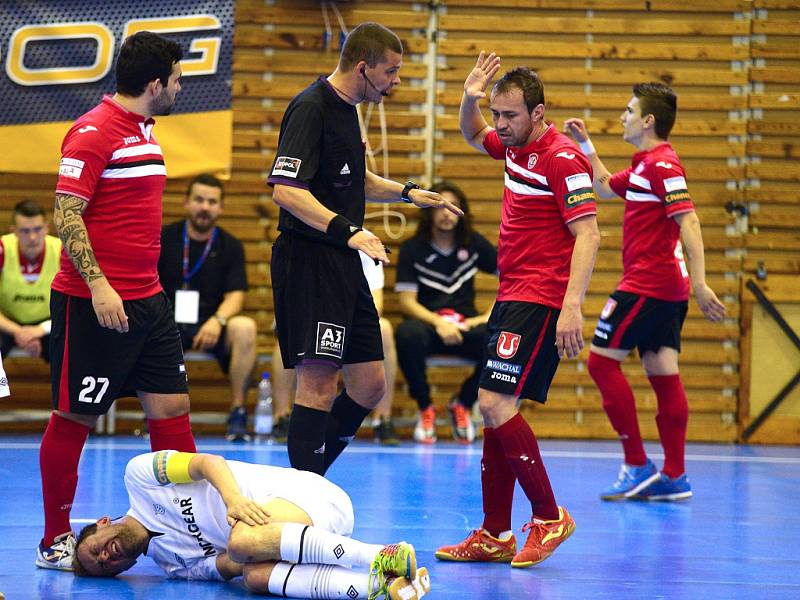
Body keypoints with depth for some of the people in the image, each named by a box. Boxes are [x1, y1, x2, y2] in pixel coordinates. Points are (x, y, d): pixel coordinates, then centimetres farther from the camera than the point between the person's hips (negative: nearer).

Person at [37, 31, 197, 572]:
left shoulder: (145, 131, 14)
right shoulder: (93, 132, -13)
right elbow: (67, 216, -18)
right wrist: (99, 287, -24)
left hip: (147, 299, 9)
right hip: (94, 302, -9)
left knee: (172, 407, 4)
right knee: (74, 417, 1)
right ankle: (55, 541, 10)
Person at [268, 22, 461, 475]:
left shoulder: (346, 109, 16)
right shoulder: (310, 108, -14)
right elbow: (286, 190, -24)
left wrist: (407, 193, 21)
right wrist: (346, 230, -32)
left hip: (344, 265, 10)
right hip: (309, 262, -10)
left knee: (370, 385, 9)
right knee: (318, 382, -11)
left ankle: (308, 478, 18)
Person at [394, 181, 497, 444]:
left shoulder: (474, 244, 5)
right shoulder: (412, 249, -1)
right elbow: (407, 301, -7)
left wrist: (490, 316, -6)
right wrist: (438, 322, -24)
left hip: (465, 327, 2)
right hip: (427, 325, -2)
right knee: (407, 334, -40)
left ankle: (463, 403, -3)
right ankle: (425, 408, -14)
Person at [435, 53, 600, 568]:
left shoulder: (562, 158, -14)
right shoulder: (515, 146, 12)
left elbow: (588, 235, -20)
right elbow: (473, 136, 34)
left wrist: (572, 307, -28)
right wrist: (470, 100, 12)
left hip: (540, 302, -9)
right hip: (512, 296, 9)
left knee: (495, 402, -16)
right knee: (495, 410, 7)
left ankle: (550, 518, -5)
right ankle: (495, 537, 12)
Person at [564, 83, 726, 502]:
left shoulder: (662, 164, -14)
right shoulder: (643, 165, 16)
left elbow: (689, 222, -22)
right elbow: (606, 188, 35)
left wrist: (700, 284, -27)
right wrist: (586, 145, 27)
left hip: (646, 286, -10)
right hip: (666, 289, 10)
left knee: (602, 360, -6)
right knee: (663, 373, 7)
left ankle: (637, 466, -6)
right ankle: (674, 476, 8)